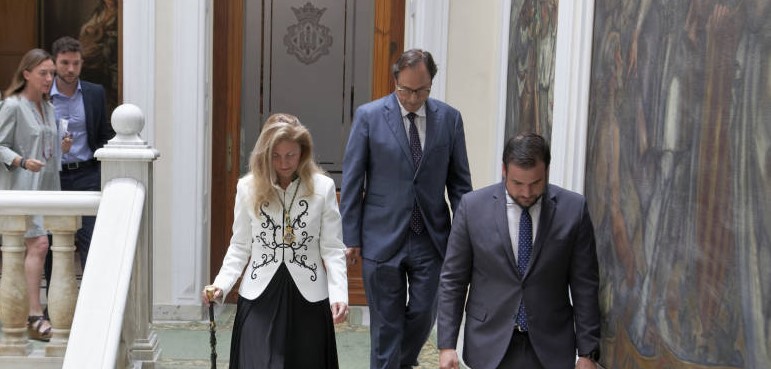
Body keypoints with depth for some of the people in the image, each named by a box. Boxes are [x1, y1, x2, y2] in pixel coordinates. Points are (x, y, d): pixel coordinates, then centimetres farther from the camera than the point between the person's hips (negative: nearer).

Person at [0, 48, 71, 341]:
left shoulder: (48, 107, 16)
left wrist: (61, 148, 5)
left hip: (48, 185, 8)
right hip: (24, 185, -8)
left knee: (34, 247, 9)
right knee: (38, 243, -15)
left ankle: (29, 312, 14)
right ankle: (35, 317, -14)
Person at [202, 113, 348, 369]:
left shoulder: (322, 187, -4)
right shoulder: (248, 187, -1)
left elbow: (332, 249, -3)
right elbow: (240, 246, 4)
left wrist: (339, 294, -15)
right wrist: (221, 284, -10)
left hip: (308, 297, 0)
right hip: (260, 296, 0)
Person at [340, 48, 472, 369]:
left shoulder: (449, 118, 1)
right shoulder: (369, 116, -5)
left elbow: (459, 182, 6)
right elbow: (352, 181, -2)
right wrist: (351, 237, -4)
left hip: (431, 238, 2)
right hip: (383, 237, -2)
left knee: (424, 314, 10)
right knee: (386, 324, 6)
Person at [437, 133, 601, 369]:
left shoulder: (573, 209, -4)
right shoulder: (473, 207, -5)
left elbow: (585, 286, -1)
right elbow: (452, 279, 0)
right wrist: (446, 345, -4)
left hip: (550, 349, 0)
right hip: (490, 346, 0)